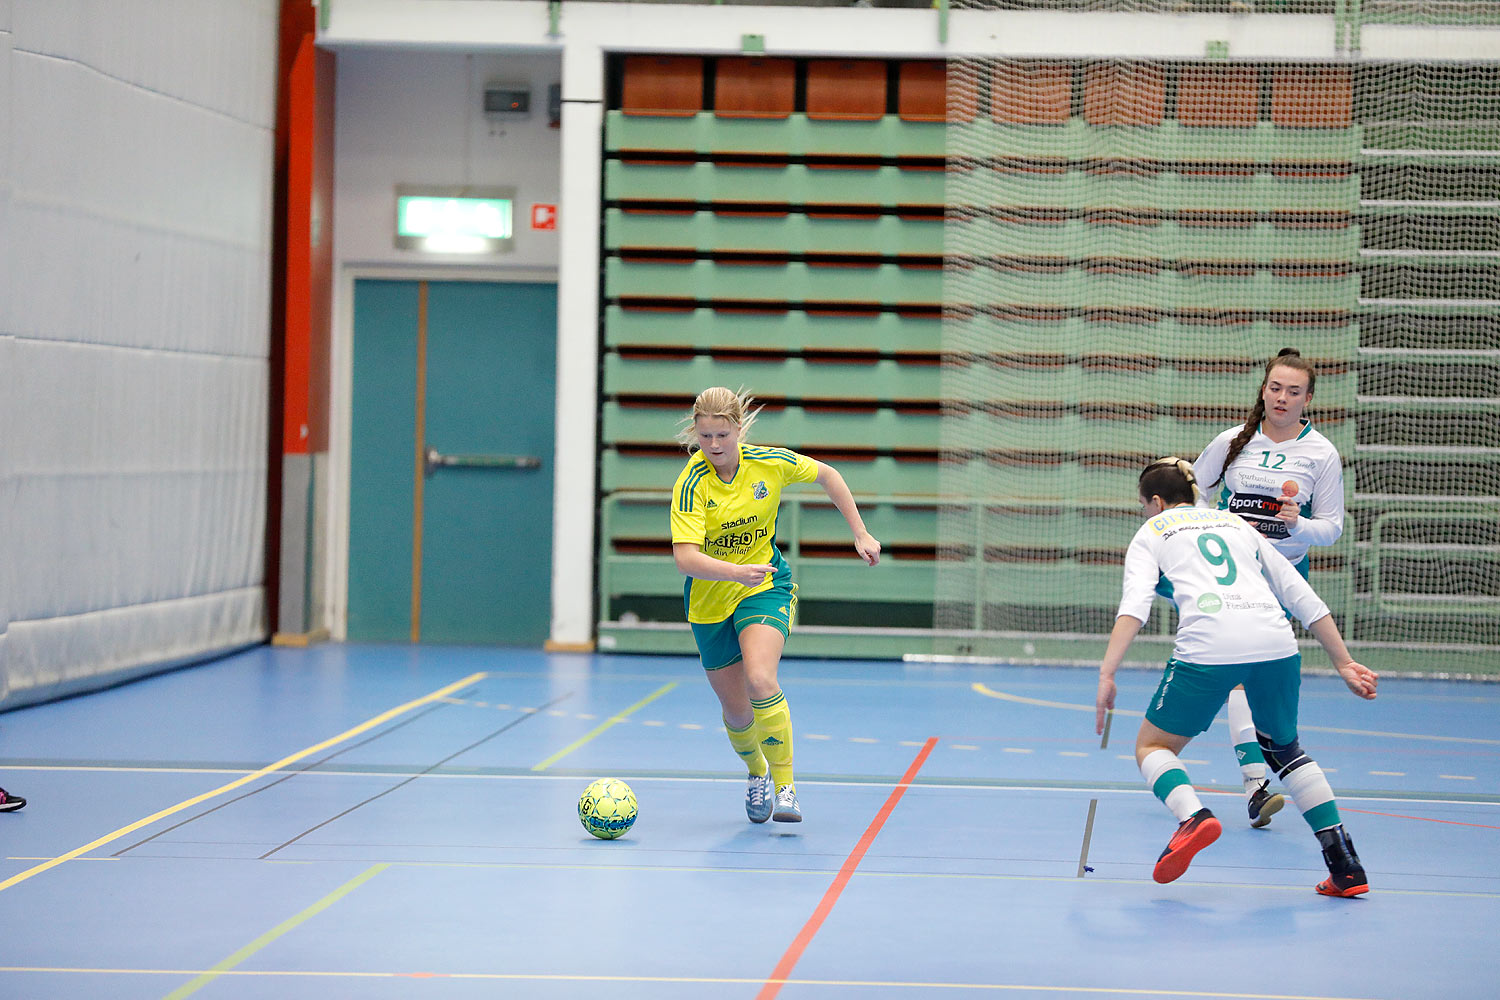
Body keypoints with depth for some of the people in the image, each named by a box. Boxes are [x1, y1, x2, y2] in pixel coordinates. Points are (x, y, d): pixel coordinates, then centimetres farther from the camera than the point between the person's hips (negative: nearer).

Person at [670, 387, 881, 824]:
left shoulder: (770, 463, -14)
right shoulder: (692, 484, -22)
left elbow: (827, 475, 6)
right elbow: (686, 558, -32)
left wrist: (861, 534, 4)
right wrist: (736, 571, -49)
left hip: (765, 588, 0)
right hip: (710, 598, 0)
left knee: (760, 680, -26)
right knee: (736, 710, 9)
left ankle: (785, 786, -16)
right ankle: (756, 772, 42)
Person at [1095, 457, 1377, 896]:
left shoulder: (1151, 534, 21)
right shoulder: (1238, 525, 32)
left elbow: (1135, 605, 1)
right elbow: (1304, 597, 25)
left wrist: (1106, 675, -6)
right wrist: (1344, 663, 26)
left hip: (1208, 644, -4)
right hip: (1276, 641, 4)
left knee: (1153, 747, 15)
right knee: (1283, 745, 27)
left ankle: (1192, 816, -18)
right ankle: (1346, 867, 15)